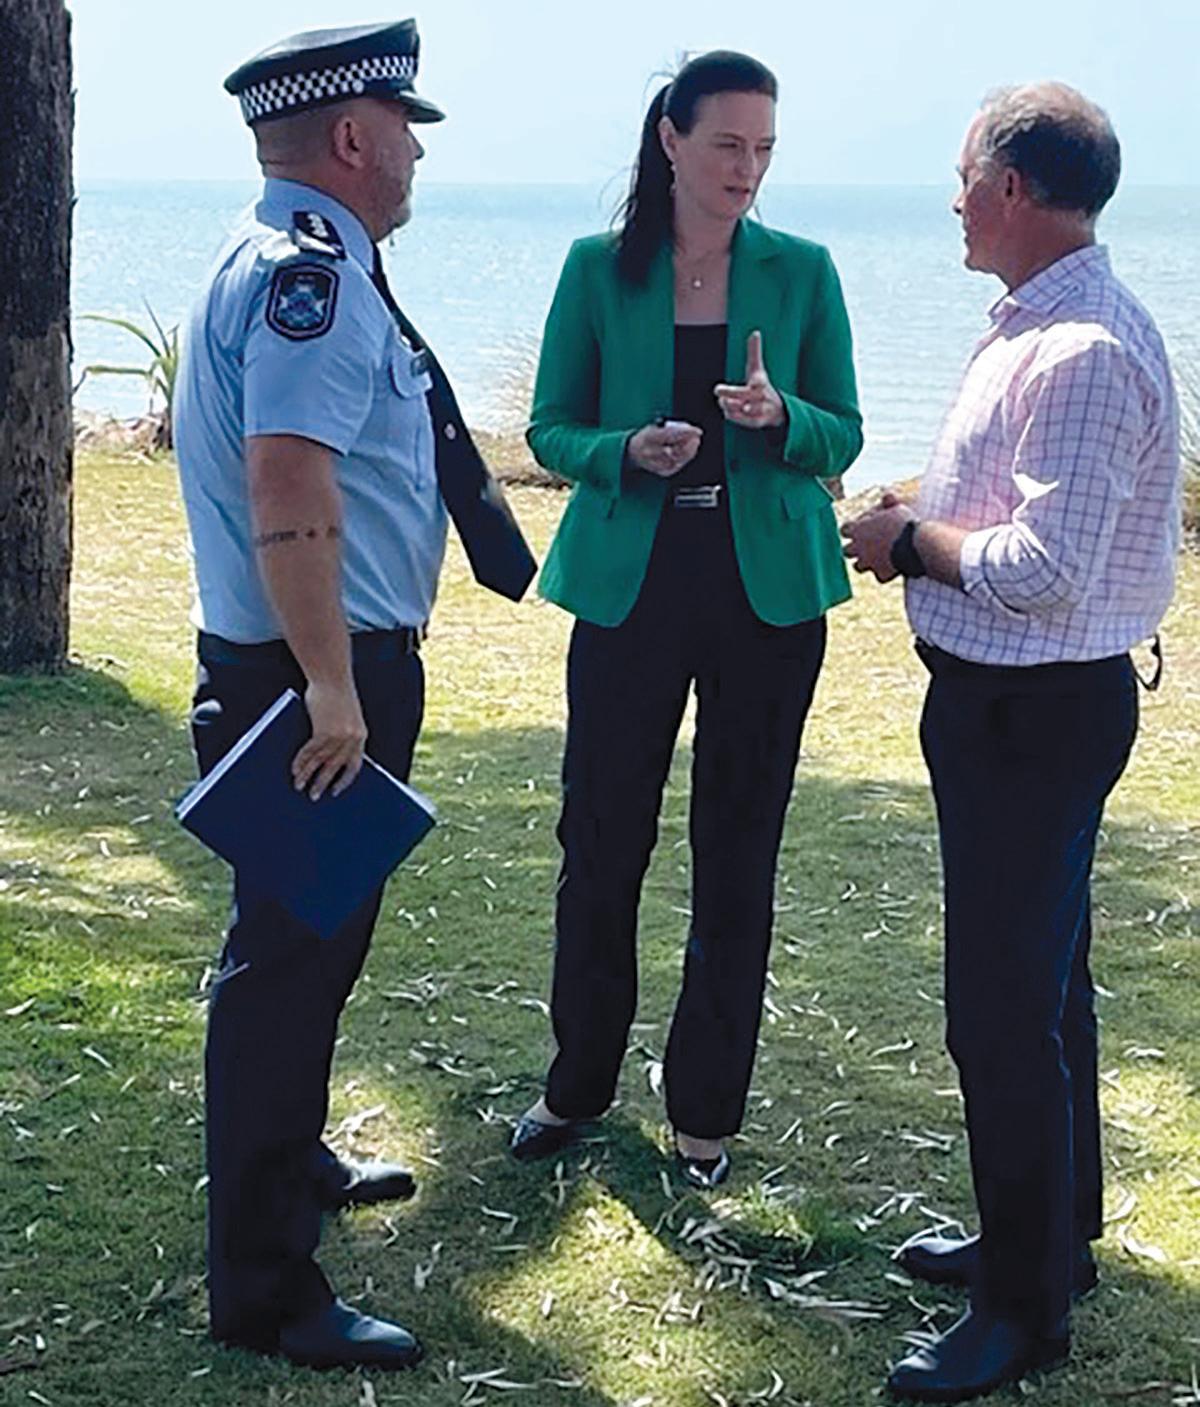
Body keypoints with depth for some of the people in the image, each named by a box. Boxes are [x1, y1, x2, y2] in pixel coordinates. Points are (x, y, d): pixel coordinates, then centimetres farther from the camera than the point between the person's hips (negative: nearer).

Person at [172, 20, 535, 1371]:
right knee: (290, 953, -5)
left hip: (332, 665, 11)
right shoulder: (308, 274, -18)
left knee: (313, 939, 24)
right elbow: (288, 487, -28)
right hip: (314, 668, -11)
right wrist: (331, 689, -29)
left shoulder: (297, 262, 17)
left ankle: (289, 1160, 43)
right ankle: (263, 1289, 3)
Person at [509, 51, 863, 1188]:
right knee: (600, 840, 6)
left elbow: (843, 439, 4)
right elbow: (550, 432, 4)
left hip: (766, 592, 0)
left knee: (737, 856, 7)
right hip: (629, 582, 0)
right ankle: (578, 1082, 27)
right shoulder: (598, 270, 1)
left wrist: (779, 416, -18)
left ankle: (704, 1109, 22)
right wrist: (628, 450, -17)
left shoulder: (801, 272, 2)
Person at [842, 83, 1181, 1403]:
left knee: (1006, 1003, -3)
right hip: (1003, 702, 11)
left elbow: (1043, 572, -28)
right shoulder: (1033, 331, 10)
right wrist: (921, 530, 4)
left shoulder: (1082, 356, -22)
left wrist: (911, 538, -13)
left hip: (1032, 712, -11)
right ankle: (1046, 1235, 37)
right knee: (1035, 982, 21)